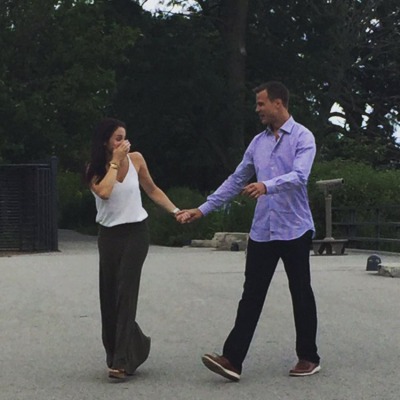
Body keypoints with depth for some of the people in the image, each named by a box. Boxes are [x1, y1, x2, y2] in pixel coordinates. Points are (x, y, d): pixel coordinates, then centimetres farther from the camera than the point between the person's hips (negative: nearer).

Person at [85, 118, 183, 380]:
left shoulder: (135, 159, -1)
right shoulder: (94, 169, -1)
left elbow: (152, 190, 12)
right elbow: (103, 191, -22)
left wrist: (175, 211, 6)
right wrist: (115, 161, -15)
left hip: (135, 233, -2)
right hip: (109, 236, 2)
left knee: (125, 293, -11)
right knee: (109, 296, 6)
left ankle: (121, 361, -12)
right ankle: (134, 346, 27)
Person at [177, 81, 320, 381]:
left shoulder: (302, 137, -6)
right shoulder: (258, 142, 12)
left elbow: (299, 176, -23)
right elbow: (236, 181, 16)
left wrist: (267, 186, -40)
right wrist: (203, 210, 13)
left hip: (294, 230, -5)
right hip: (262, 231, 5)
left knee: (301, 294, 6)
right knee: (251, 295, 1)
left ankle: (309, 358, 19)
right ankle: (232, 359, -2)